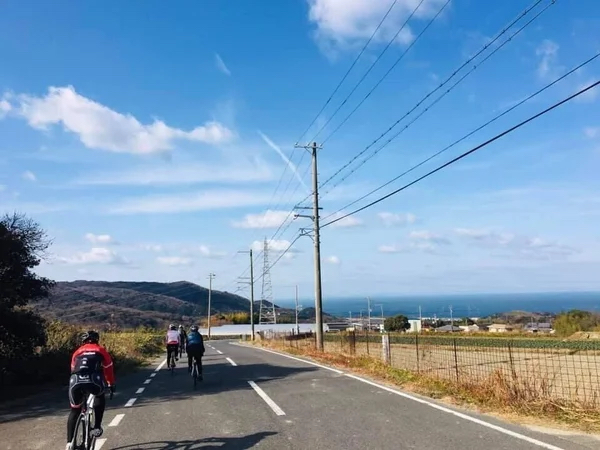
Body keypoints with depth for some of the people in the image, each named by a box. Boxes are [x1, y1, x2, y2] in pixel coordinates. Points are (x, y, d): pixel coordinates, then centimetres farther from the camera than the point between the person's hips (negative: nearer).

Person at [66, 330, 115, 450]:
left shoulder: (77, 352, 32)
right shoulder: (101, 350, 26)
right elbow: (109, 369, 31)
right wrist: (111, 385, 45)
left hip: (75, 382, 2)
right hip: (93, 381, -2)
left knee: (74, 412, 24)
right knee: (100, 398, 31)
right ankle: (97, 427, 21)